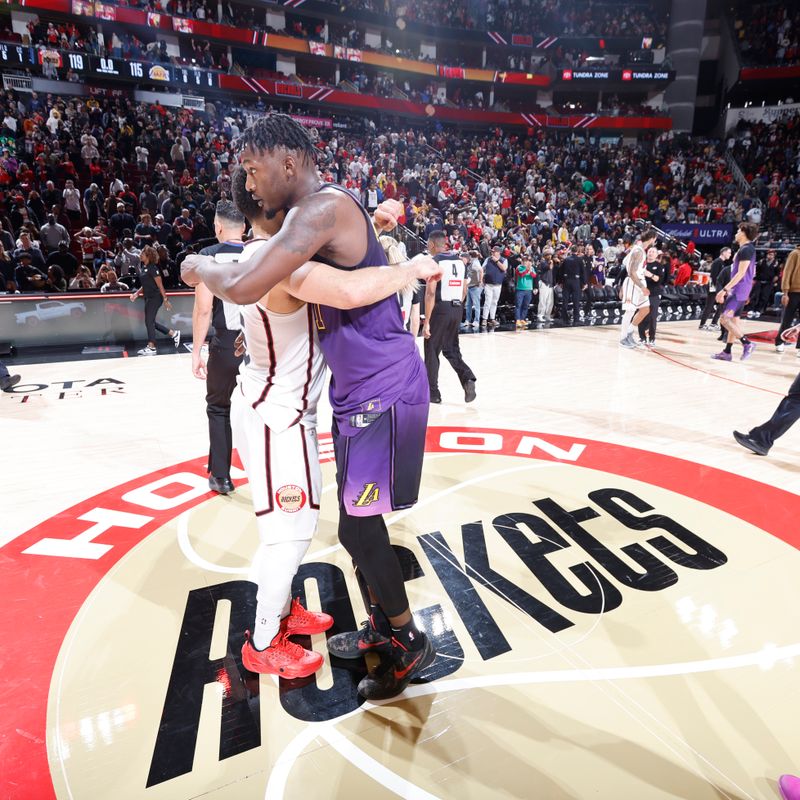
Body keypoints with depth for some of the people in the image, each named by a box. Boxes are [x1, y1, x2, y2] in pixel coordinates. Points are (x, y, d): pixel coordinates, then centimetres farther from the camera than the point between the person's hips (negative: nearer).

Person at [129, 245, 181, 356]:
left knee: (149, 321, -6)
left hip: (155, 298, -9)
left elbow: (160, 285, -16)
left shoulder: (152, 268, -15)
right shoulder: (143, 267, 10)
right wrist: (137, 293, 8)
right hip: (148, 298, 9)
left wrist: (165, 300, -17)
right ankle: (174, 334, 22)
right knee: (151, 322, 11)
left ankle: (151, 347, 1)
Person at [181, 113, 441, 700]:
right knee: (356, 522, 17)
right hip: (358, 389, 10)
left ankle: (411, 645, 22)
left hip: (384, 391, -10)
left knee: (360, 529, -1)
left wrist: (201, 267, -6)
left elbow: (243, 287, -29)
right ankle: (381, 627, 37)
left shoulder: (323, 207, -17)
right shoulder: (329, 210, 16)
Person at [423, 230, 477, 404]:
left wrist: (426, 321, -16)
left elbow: (430, 293, -17)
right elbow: (464, 291, 14)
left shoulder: (434, 261, -10)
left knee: (432, 351, 7)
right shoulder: (460, 261, 11)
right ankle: (468, 377, -4)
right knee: (451, 349, 18)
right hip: (457, 309, 6)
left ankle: (433, 393, 13)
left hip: (440, 309, -6)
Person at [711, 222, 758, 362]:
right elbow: (750, 272, 22)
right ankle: (727, 352, 14)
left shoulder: (746, 249, -14)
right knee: (733, 320, 10)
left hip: (738, 290, -10)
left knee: (725, 318, -13)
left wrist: (725, 290, -23)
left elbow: (741, 273, -21)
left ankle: (747, 343, -12)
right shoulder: (748, 249, 17)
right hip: (739, 290, 10)